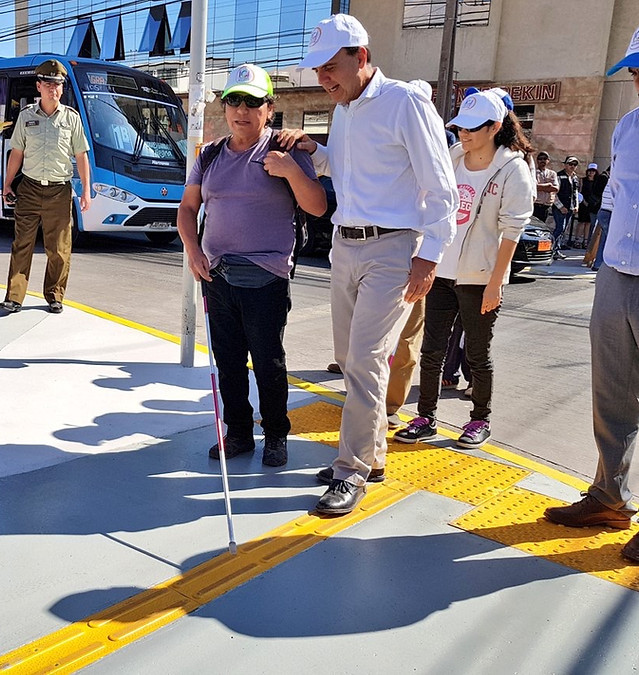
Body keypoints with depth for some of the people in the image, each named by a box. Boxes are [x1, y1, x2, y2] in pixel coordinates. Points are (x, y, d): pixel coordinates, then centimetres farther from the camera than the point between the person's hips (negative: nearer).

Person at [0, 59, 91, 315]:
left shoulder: (71, 117, 5)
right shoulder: (26, 116, 7)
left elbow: (81, 156, 7)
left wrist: (86, 190, 2)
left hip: (59, 191, -1)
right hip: (29, 188, 1)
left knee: (59, 249, 2)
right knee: (22, 245, -1)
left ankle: (54, 297, 15)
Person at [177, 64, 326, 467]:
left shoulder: (285, 151, -2)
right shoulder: (211, 155, 10)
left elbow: (318, 207, -8)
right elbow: (188, 207, 15)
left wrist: (291, 170, -21)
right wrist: (193, 249, 0)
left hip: (266, 279, -4)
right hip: (217, 275, 5)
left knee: (269, 364, 2)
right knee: (228, 361, 12)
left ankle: (276, 436, 22)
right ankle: (238, 433, 28)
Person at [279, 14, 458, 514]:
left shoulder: (406, 101, -10)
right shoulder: (343, 110, 13)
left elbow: (441, 187, -12)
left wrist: (429, 255, -17)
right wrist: (314, 150, 7)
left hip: (392, 249, -8)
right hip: (345, 246, 8)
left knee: (365, 360, -9)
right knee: (350, 357, 11)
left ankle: (353, 471, 3)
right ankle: (372, 452, 26)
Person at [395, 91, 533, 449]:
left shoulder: (513, 170, -8)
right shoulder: (450, 159, 6)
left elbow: (512, 230, -11)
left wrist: (496, 283, -15)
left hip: (481, 278, -4)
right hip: (442, 271, 5)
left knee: (478, 355, 8)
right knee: (432, 350, 6)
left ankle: (481, 421, 26)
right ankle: (426, 419, 19)